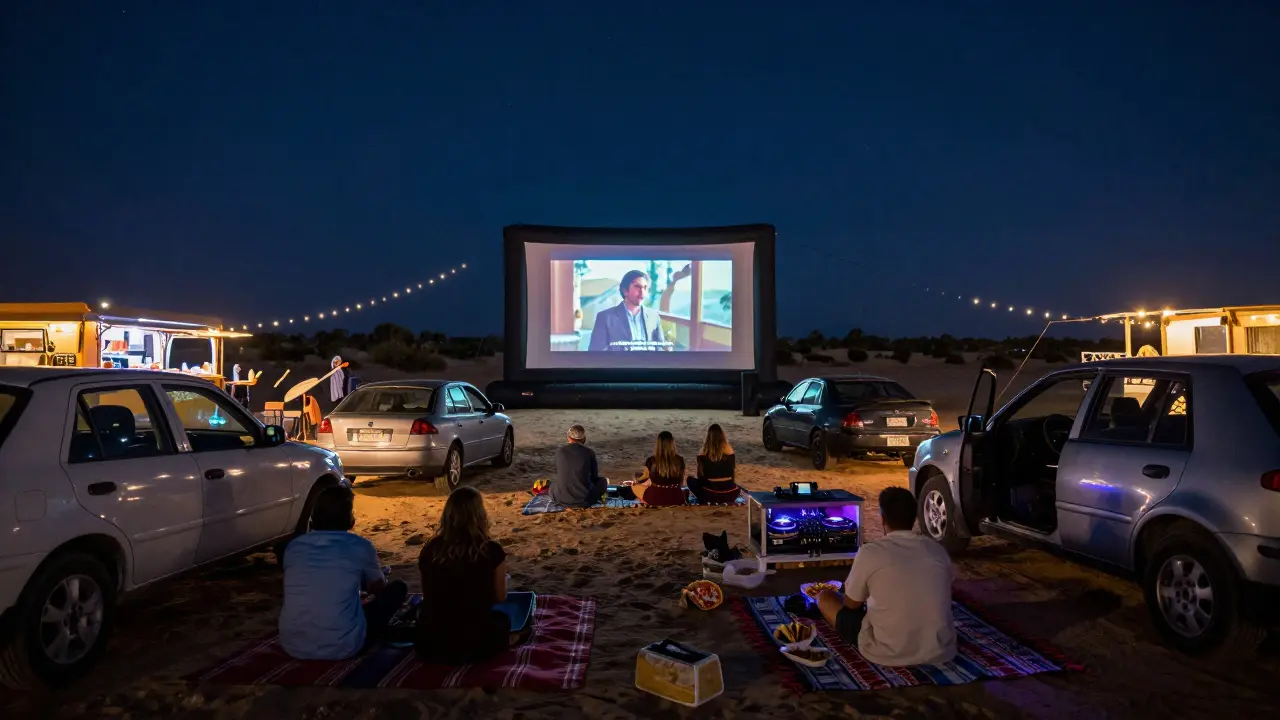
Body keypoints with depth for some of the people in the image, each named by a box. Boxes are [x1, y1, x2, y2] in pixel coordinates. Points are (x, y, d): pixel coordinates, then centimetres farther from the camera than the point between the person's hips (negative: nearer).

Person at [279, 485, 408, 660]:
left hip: (292, 646, 5)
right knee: (398, 588, 14)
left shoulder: (294, 546, 5)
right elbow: (379, 588, 15)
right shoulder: (359, 546, -5)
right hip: (340, 647, -5)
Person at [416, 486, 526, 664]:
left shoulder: (429, 550, -5)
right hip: (474, 646, 0)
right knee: (505, 616, 30)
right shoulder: (492, 552, -14)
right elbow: (500, 597, 1)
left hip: (429, 646, 1)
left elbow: (429, 596, 10)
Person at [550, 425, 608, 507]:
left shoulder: (559, 451, -4)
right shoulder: (589, 452, -8)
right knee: (603, 481, 24)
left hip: (562, 499, 1)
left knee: (553, 486, 35)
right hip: (584, 500, -1)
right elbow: (594, 476, 6)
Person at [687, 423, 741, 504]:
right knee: (737, 487, 38)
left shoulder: (703, 453, -6)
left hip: (710, 493, -2)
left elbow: (700, 475, 1)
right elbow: (734, 471, 7)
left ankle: (705, 501, 11)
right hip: (730, 494, 2)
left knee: (691, 480, 25)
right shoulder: (729, 449, -3)